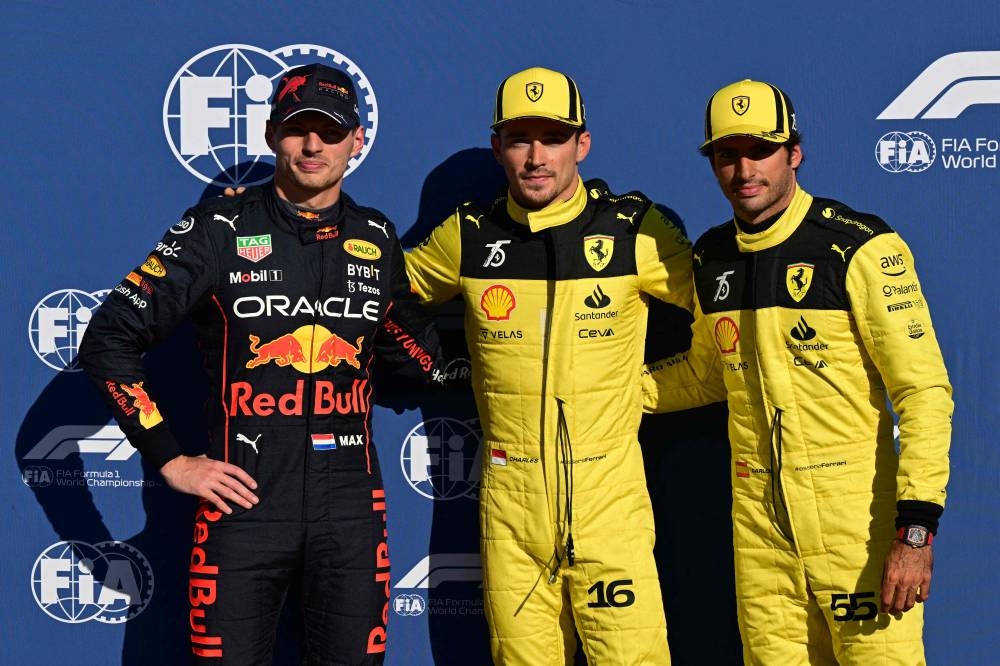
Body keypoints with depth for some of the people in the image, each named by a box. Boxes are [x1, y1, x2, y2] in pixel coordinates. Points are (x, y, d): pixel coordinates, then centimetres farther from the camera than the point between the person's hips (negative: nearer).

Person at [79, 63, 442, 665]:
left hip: (350, 504, 3)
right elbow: (108, 341, -2)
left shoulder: (377, 240, 8)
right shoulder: (221, 229, -3)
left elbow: (409, 349, 25)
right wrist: (170, 460, -5)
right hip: (245, 500, -3)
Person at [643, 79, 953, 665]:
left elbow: (925, 392, -12)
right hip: (759, 526, 5)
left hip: (855, 517, -5)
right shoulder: (712, 259, 9)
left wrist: (917, 529, -18)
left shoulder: (861, 248, -9)